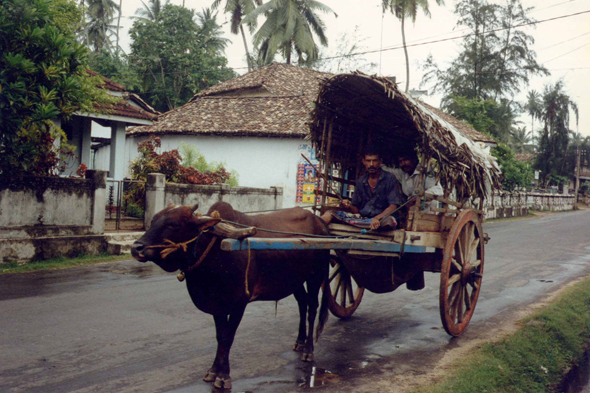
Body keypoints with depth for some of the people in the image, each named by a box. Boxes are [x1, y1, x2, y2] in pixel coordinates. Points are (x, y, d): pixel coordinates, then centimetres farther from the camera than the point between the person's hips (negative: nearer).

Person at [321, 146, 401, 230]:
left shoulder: (389, 179, 1)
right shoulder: (361, 181, 16)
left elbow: (393, 206, -9)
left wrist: (377, 218, -27)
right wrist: (348, 207, -8)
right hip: (361, 218, 5)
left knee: (389, 220, -41)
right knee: (330, 213, -13)